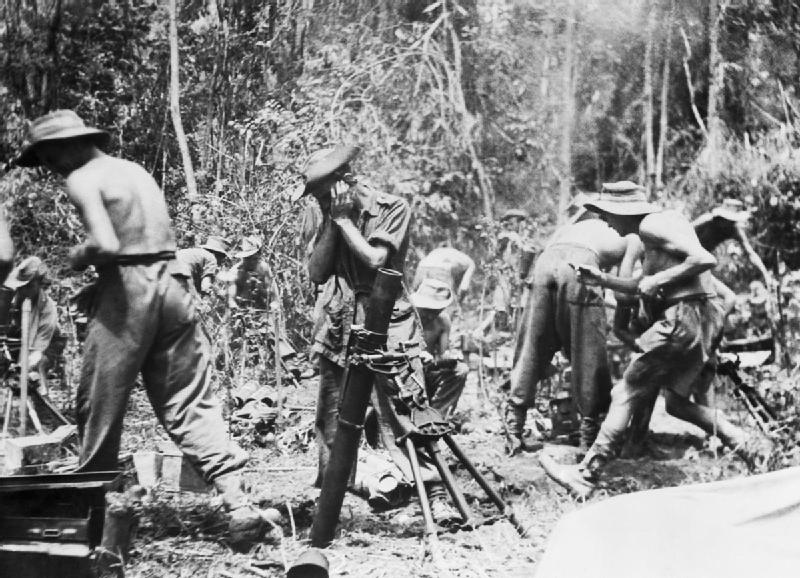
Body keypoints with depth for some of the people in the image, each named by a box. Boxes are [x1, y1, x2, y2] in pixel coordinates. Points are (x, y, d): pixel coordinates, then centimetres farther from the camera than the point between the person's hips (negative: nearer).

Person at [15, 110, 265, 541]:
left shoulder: (82, 179, -5)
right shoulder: (136, 170, 19)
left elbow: (106, 244, -19)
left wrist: (79, 257, 1)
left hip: (127, 288, -7)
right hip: (172, 283, 7)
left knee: (98, 406, 8)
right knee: (189, 402, 7)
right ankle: (237, 501, -5)